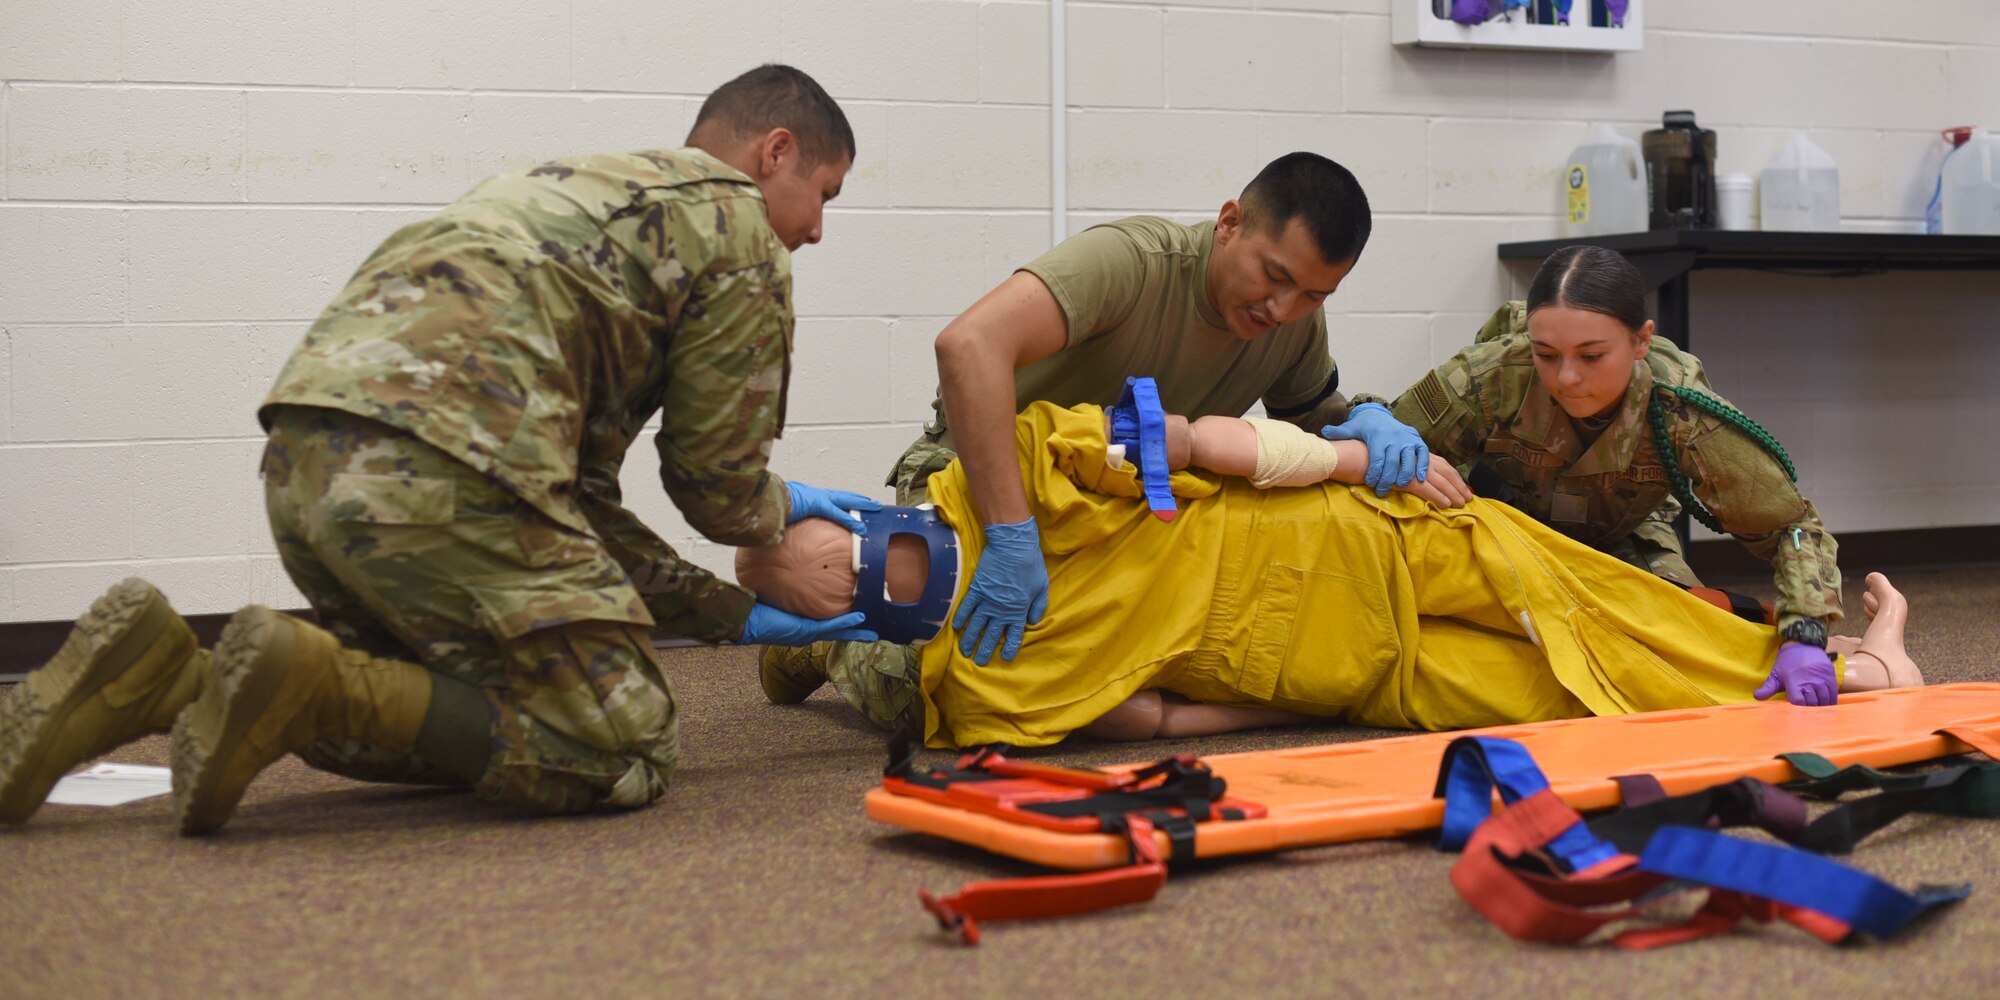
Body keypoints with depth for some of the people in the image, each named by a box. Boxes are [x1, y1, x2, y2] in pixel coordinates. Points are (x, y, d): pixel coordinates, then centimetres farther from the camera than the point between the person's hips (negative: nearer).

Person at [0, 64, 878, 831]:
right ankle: (309, 679, -15)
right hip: (436, 473, -9)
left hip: (304, 453, 9)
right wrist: (781, 507, 33)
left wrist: (737, 615, 34)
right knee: (624, 752, 0)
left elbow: (575, 500, 32)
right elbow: (715, 481, 9)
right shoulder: (741, 230, 10)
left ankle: (168, 672, 7)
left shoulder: (579, 189, 35)